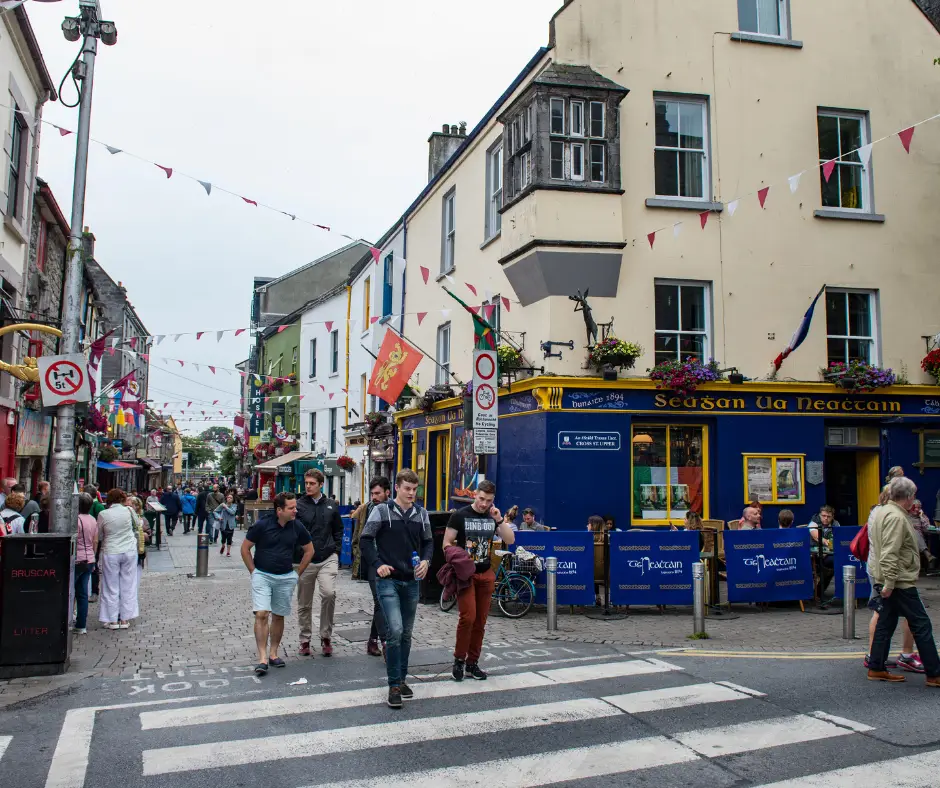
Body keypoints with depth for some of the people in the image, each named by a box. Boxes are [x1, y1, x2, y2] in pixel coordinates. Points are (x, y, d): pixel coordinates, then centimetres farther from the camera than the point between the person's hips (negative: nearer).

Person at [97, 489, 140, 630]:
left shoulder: (103, 514, -9)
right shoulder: (128, 511, -6)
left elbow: (98, 535, 1)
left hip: (110, 552, -1)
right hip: (129, 551, 1)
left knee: (111, 587, 8)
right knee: (127, 585, 9)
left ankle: (113, 620, 12)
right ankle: (125, 619, 13)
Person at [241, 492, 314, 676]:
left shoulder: (297, 527, -3)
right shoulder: (262, 524, -13)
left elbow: (309, 550, 11)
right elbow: (245, 548, -2)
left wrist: (297, 573, 7)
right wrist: (254, 571, -3)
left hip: (286, 578, 3)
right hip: (262, 576, -3)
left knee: (278, 616, 10)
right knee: (262, 614, -13)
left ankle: (273, 653, 24)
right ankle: (262, 658, -9)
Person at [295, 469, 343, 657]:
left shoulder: (332, 506, 7)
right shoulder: (299, 506, -1)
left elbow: (338, 530, 16)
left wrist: (336, 550, 6)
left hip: (328, 559, 0)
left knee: (329, 593, -19)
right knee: (304, 603, 8)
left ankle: (326, 637, -3)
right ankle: (305, 640, 26)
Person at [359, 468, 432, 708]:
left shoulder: (421, 513, 8)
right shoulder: (382, 510, -5)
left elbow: (428, 542, 16)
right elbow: (365, 539, -2)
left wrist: (426, 561, -3)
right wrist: (377, 564, -13)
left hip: (411, 581, 5)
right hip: (388, 580, -5)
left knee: (406, 634, 12)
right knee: (395, 630, -15)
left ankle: (401, 679, 25)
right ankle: (394, 685, -5)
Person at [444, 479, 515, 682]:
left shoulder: (493, 517, 9)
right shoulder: (460, 516, -2)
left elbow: (510, 540, 2)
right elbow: (447, 543, -1)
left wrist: (499, 520, -10)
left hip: (486, 574, 4)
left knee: (480, 620, 5)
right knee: (468, 617, -15)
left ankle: (472, 663, 16)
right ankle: (459, 660, 2)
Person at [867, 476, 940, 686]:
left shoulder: (883, 512, 15)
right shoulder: (896, 517, -19)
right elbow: (890, 554, -25)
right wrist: (889, 583, -25)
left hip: (891, 582, 10)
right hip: (900, 582, -10)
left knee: (886, 623, 12)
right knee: (921, 625, -3)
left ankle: (876, 669, 17)